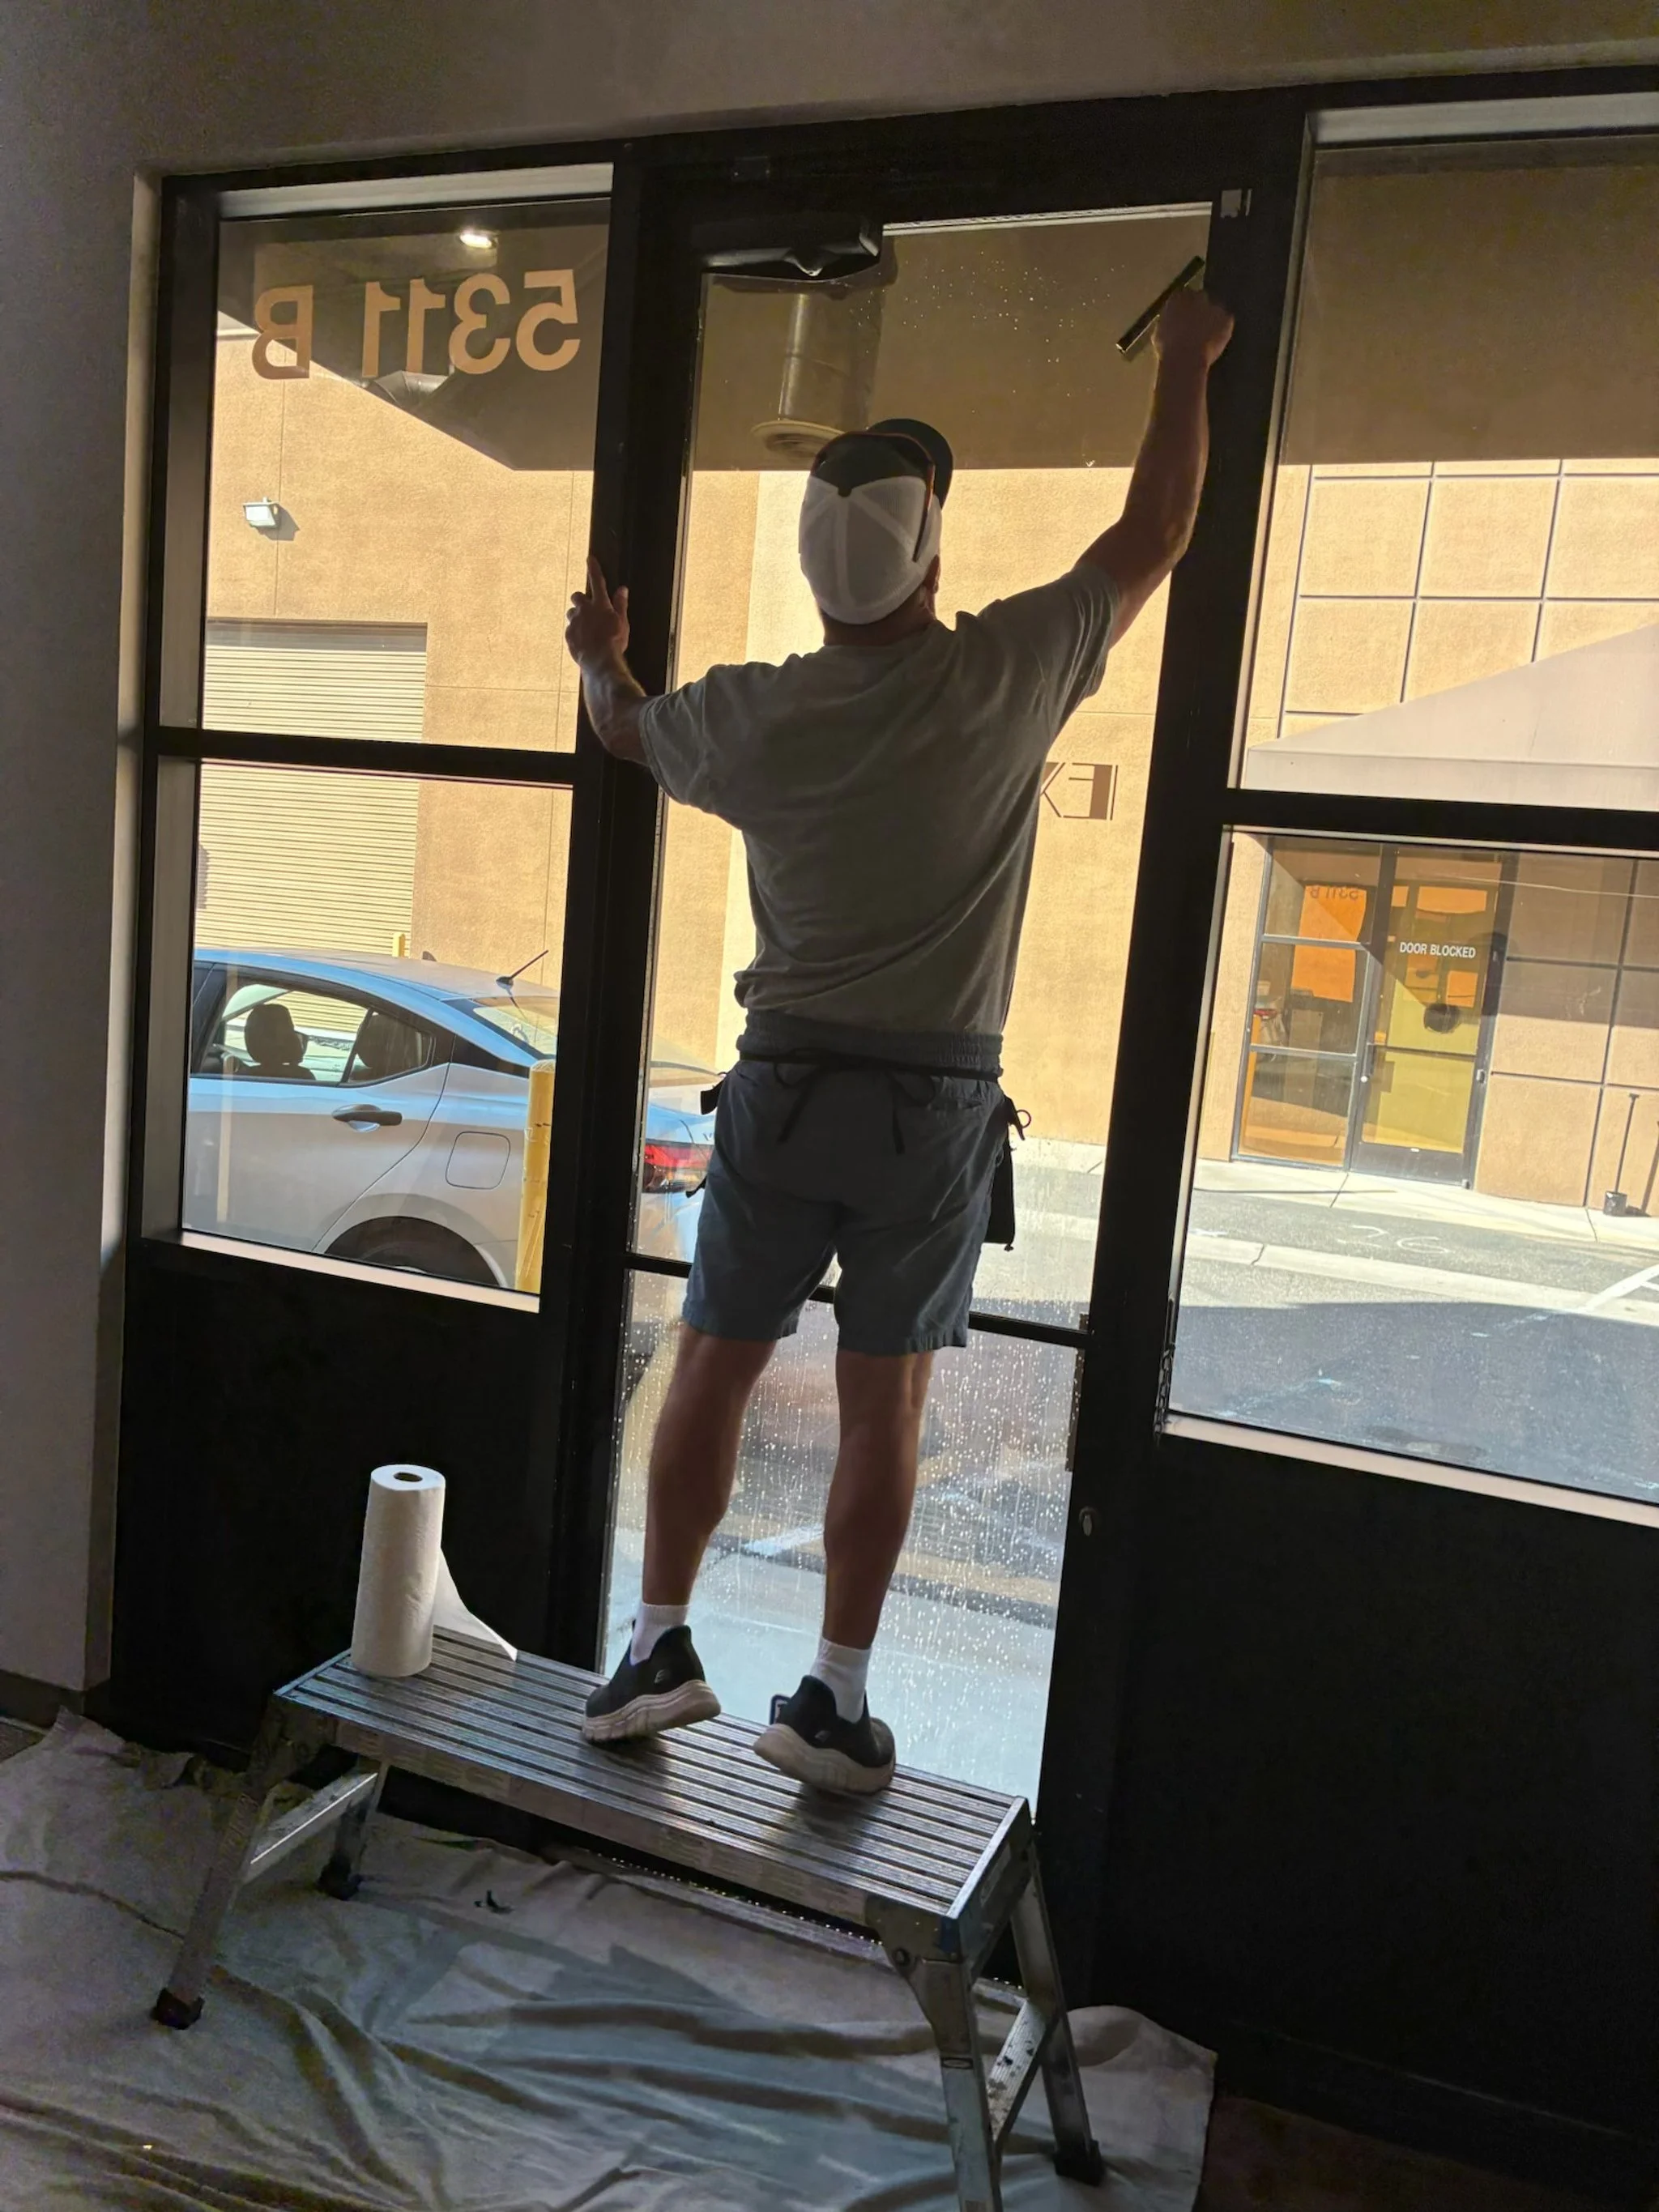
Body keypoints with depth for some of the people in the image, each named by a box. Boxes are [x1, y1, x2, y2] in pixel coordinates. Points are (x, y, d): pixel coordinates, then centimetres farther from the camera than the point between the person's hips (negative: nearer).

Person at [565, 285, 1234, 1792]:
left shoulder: (753, 715, -2)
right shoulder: (1010, 677, -7)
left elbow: (626, 729, 21)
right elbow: (1154, 540, 9)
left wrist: (600, 654, 43)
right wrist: (1188, 366, 24)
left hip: (784, 1090, 1)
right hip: (937, 1106, -1)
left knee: (713, 1371, 12)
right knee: (884, 1406, 6)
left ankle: (661, 1647, 20)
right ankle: (836, 1699, 15)